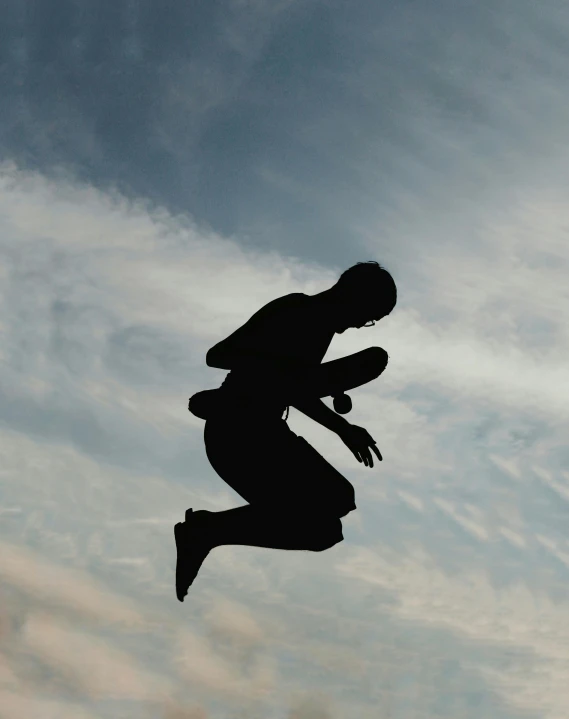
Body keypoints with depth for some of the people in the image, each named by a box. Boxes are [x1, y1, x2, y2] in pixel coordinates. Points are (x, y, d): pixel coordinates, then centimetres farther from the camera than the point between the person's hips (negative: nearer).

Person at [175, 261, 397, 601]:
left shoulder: (322, 322, 9)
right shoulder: (292, 313, -18)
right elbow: (216, 356, -27)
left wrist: (343, 428, 12)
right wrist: (291, 368, -31)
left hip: (265, 427, 9)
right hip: (233, 433, -9)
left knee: (340, 500, 16)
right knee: (321, 528, -15)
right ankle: (203, 531, -6)